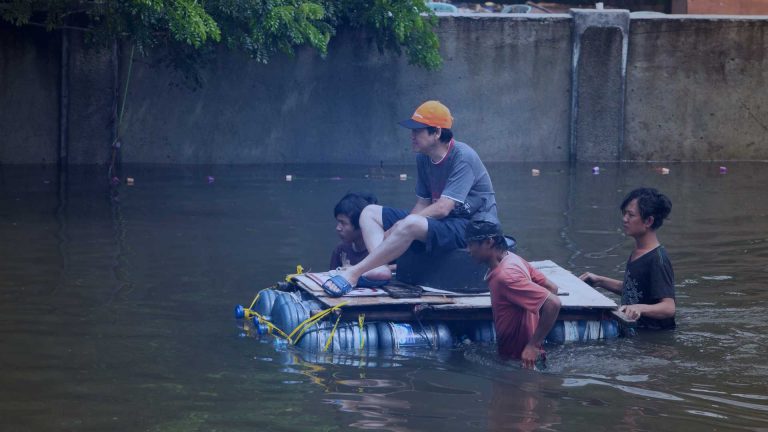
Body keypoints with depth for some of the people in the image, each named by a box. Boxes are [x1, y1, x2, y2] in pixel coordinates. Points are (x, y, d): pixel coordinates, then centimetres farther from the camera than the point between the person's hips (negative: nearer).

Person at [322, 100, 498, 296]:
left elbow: (442, 208, -23)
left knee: (409, 225, -36)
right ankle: (381, 269, -24)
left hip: (474, 227, -9)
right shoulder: (424, 158, 7)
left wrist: (395, 229, -21)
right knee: (370, 213, 1)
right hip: (445, 222, 9)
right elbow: (423, 204, 10)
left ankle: (353, 274, -32)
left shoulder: (463, 157, -18)